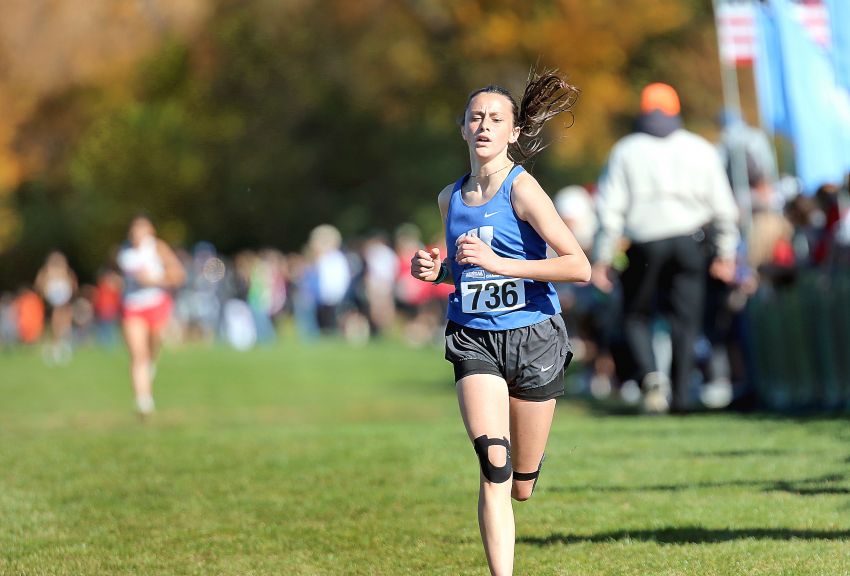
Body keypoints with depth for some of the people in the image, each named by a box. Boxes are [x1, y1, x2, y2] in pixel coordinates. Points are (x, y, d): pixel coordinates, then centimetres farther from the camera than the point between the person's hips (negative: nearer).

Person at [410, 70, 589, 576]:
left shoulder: (522, 188, -11)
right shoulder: (451, 198, 6)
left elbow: (580, 267, -18)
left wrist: (498, 263, -22)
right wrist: (436, 270, 2)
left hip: (532, 338, -3)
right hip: (474, 339, 3)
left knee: (521, 486, 9)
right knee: (494, 467, -18)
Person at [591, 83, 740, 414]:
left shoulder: (625, 150, 4)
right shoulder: (701, 149, 8)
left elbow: (610, 208, -1)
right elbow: (723, 206, 7)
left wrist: (602, 258, 2)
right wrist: (725, 254, 14)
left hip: (645, 243, -1)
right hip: (690, 239, 1)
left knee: (636, 314, 10)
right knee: (685, 318, 6)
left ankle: (649, 373, -15)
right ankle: (680, 395, 1)